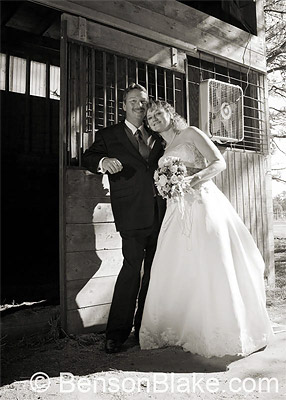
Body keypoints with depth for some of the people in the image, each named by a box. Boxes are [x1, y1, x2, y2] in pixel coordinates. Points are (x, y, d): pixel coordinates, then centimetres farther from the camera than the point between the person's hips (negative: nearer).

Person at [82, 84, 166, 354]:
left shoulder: (156, 138, 20)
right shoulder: (109, 135, 8)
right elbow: (87, 158, -4)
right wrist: (103, 161, -25)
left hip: (158, 212, 5)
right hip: (132, 213, -5)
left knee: (154, 269, 11)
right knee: (132, 266, -13)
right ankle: (116, 332, 2)